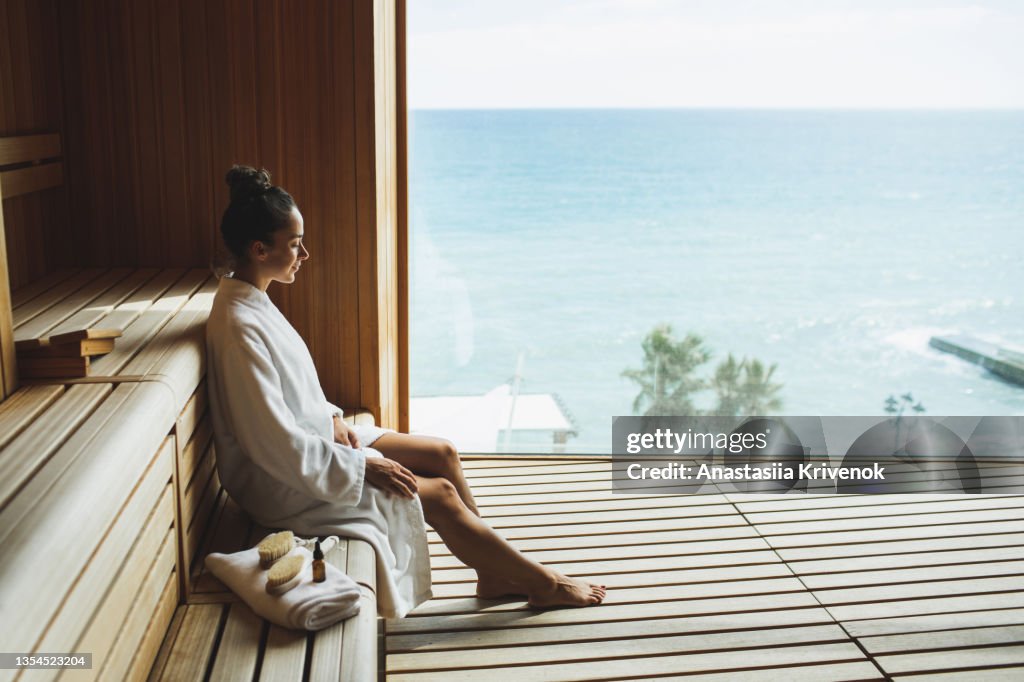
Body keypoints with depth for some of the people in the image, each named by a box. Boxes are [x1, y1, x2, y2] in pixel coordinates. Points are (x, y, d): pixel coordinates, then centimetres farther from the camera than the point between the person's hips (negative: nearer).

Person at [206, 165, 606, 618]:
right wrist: (364, 466, -20)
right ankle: (543, 584, 11)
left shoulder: (250, 300, 2)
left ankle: (494, 572, 18)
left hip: (315, 441, 10)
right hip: (287, 485, -9)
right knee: (440, 495, -7)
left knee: (442, 454, 5)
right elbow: (280, 449, -29)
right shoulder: (239, 330, -29)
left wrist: (331, 417, 0)